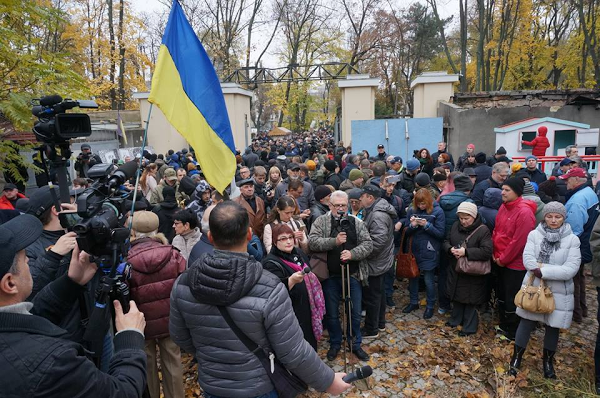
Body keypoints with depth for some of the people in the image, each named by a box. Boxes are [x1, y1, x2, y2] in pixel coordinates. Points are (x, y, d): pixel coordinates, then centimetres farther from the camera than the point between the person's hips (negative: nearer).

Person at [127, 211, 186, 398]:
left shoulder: (126, 261, -18)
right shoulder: (173, 254, -14)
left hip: (142, 323, -1)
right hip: (171, 320, 1)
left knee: (147, 366, 20)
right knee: (172, 363, 17)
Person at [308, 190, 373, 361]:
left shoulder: (356, 222, 3)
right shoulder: (321, 222, -2)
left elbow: (368, 244, -3)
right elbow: (313, 242, -14)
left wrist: (352, 253, -20)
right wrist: (334, 241, -25)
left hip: (353, 275, 2)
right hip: (330, 276, -1)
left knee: (355, 313, 13)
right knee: (332, 314, 13)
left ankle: (355, 344, 34)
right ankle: (335, 344, 34)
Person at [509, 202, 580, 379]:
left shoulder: (572, 240, -7)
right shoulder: (534, 234, -4)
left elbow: (571, 269, -16)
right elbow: (527, 258, -12)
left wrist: (543, 270, -22)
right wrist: (543, 270, -25)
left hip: (559, 292, 0)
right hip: (533, 287, 0)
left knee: (553, 327, 14)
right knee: (526, 323, 7)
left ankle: (548, 361, 36)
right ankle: (517, 357, 24)